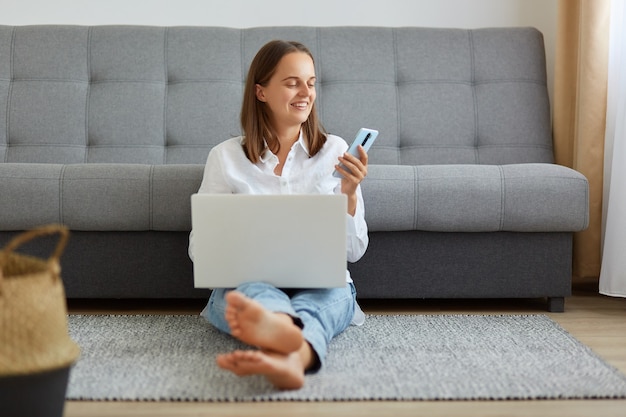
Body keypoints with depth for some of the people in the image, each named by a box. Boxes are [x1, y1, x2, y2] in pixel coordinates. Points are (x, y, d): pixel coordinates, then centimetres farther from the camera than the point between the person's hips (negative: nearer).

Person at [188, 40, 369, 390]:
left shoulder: (335, 151, 11)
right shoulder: (226, 157, 10)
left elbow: (354, 251, 10)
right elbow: (199, 247, 10)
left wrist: (349, 193, -9)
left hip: (322, 284, 1)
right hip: (246, 283, 0)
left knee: (330, 296, -36)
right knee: (255, 293, -36)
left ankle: (290, 355, -72)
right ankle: (288, 338, -73)